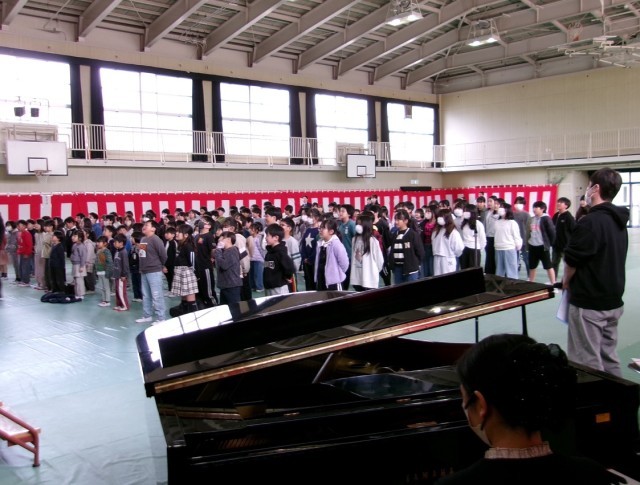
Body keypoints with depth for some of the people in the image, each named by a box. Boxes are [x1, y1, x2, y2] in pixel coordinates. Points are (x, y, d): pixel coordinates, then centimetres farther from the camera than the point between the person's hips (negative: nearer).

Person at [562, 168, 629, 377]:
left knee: (588, 363, 1)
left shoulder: (590, 222, -20)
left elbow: (571, 259, -17)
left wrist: (566, 281, 3)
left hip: (589, 304, -8)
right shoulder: (619, 222, 8)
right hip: (614, 301, 8)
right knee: (609, 357, 17)